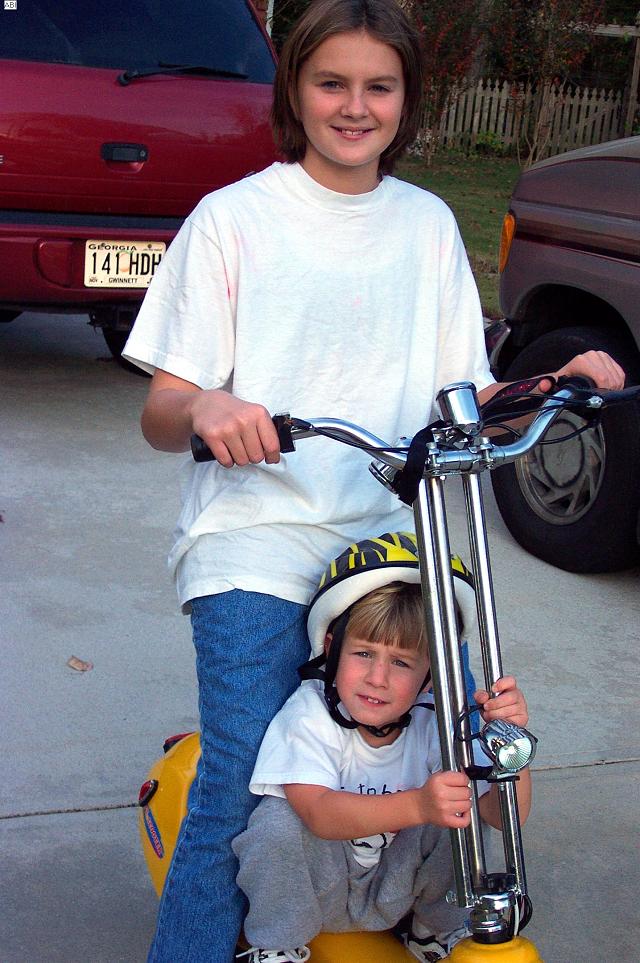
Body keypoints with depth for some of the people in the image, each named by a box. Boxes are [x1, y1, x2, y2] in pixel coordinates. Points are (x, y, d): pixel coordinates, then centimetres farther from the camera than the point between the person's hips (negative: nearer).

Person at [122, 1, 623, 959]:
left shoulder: (429, 225, 12)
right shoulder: (233, 218, 1)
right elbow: (161, 414, -3)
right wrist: (206, 409, -26)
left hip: (386, 538, 4)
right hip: (256, 545, -3)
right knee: (242, 788, -13)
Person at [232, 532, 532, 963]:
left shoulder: (433, 723, -16)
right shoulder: (308, 714, -24)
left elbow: (505, 814, -21)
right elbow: (318, 812, -39)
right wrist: (417, 805, -55)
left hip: (391, 893, 3)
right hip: (317, 890, -2)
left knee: (458, 816, -22)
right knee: (280, 821, -32)